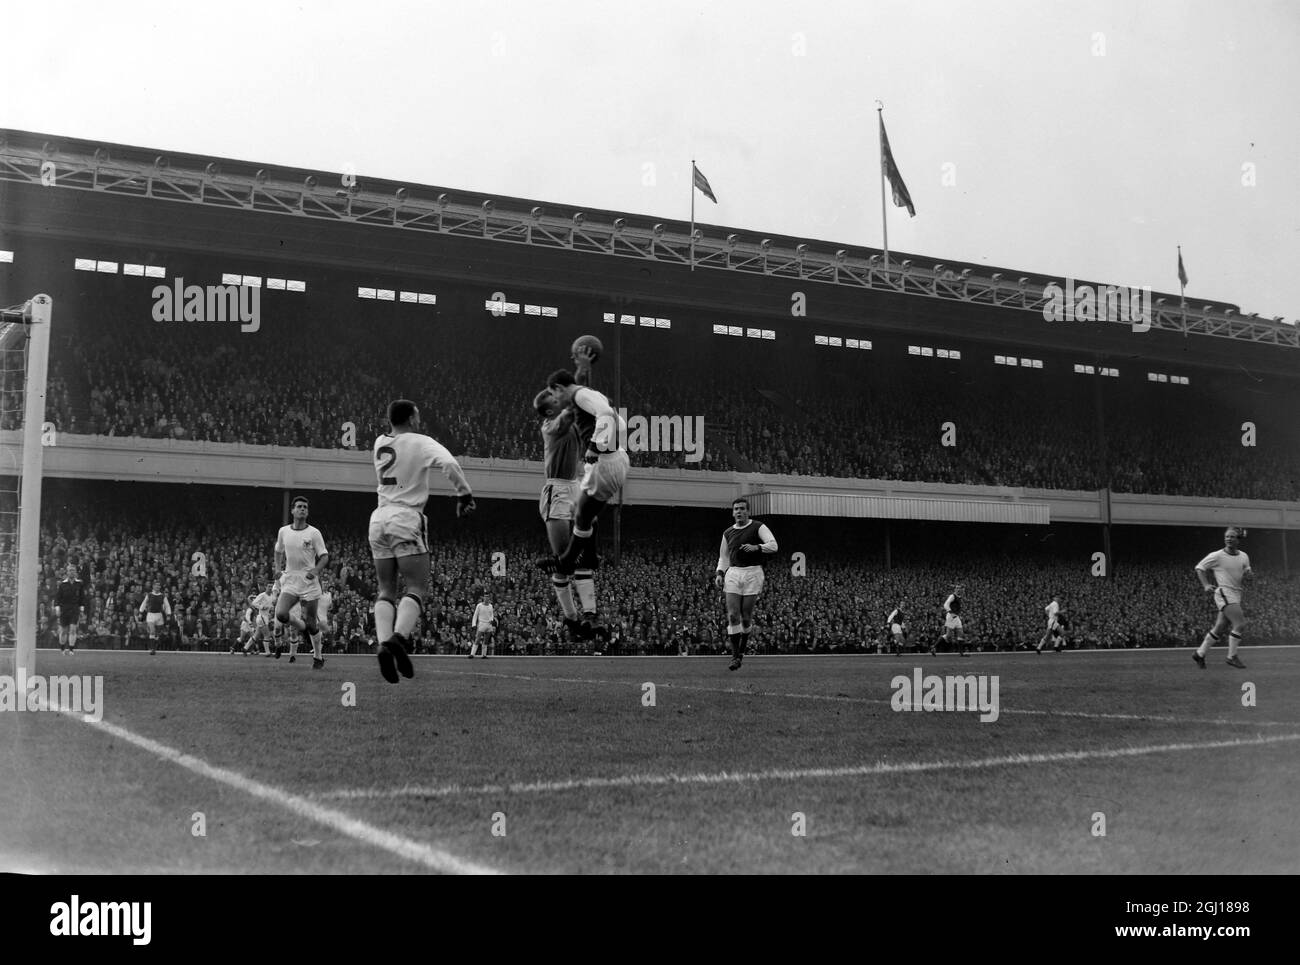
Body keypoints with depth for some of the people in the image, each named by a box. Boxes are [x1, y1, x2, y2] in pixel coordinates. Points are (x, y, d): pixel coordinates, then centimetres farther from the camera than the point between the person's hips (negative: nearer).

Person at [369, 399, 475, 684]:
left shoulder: (380, 443, 11)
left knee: (386, 590, 8)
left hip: (379, 517, 5)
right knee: (416, 587, -4)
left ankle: (384, 642, -10)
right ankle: (399, 637, -27)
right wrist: (464, 494, -11)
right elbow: (449, 464, -19)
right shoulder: (420, 443, -4)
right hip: (406, 518, -5)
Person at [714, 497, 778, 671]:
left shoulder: (758, 527, 2)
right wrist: (719, 573, 7)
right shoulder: (727, 533, 15)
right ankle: (735, 656, -6)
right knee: (733, 615, -9)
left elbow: (773, 545, -10)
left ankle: (741, 650, 21)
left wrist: (756, 547, -26)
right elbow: (723, 557, 23)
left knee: (746, 617, -2)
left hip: (753, 573, -3)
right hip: (733, 573, 3)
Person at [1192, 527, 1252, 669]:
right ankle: (1232, 657, -8)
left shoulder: (1244, 557, 10)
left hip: (1236, 596, 6)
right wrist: (1206, 585, -8)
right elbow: (1199, 568, 3)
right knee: (1240, 624, -18)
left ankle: (1200, 654, 21)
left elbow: (1243, 579, 20)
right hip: (1224, 593, -6)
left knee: (1219, 628, 9)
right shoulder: (1217, 556, -7)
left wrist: (1248, 575, -4)